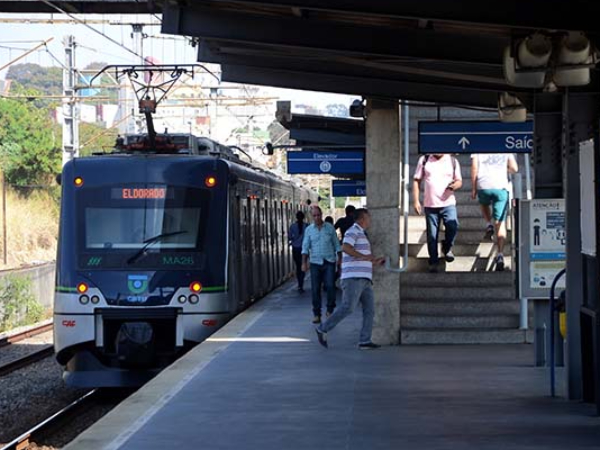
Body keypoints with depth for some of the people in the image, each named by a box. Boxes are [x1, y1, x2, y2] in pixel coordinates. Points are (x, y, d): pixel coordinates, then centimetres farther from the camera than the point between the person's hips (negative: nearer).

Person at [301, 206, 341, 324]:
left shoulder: (330, 227, 4)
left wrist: (339, 258, 3)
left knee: (330, 286, -13)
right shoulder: (309, 229, 4)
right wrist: (304, 263, -7)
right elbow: (305, 247, 1)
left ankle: (330, 310, 5)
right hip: (315, 262, 1)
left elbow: (336, 244, 9)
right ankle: (317, 315, 6)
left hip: (329, 262, -1)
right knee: (315, 289, -1)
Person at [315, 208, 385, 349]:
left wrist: (376, 262, 26)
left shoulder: (361, 234, 27)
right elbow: (345, 248, -23)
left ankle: (365, 341, -2)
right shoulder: (353, 231, -4)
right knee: (348, 307, -15)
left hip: (364, 279, 10)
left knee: (369, 309, 0)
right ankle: (323, 329, -6)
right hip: (353, 277, -10)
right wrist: (364, 256, -19)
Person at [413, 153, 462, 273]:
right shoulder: (424, 160, 6)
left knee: (453, 226, -21)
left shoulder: (453, 161, 6)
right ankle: (433, 262, 16)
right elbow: (417, 181, 8)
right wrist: (416, 201, 1)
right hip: (430, 204, 1)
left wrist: (455, 185, -13)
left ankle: (447, 248, 7)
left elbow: (459, 181, 12)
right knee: (432, 235, 3)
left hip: (448, 203, -1)